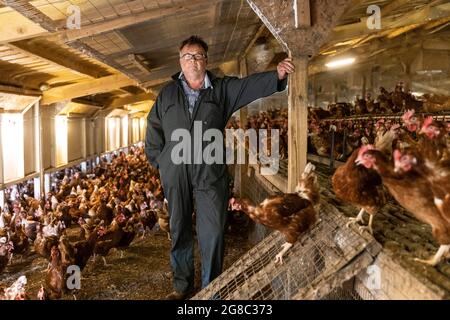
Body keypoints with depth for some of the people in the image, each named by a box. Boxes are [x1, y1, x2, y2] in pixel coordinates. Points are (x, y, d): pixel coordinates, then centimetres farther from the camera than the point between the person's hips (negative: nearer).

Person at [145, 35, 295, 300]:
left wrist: (278, 75, -26)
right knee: (179, 231, 12)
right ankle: (182, 286, 29)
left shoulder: (222, 89, 6)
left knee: (213, 233, 1)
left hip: (211, 174, -2)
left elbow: (251, 85, -9)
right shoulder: (167, 93, 11)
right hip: (175, 176, 2)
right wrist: (159, 162, 9)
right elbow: (154, 130, 15)